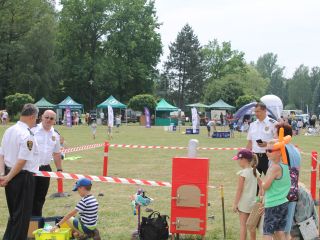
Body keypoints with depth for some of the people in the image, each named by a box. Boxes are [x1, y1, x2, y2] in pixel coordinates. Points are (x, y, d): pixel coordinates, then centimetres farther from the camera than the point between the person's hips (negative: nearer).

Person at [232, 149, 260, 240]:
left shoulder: (243, 173, -15)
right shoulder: (255, 172, 5)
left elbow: (239, 190, -15)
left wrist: (235, 203, -10)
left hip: (244, 203, -7)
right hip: (253, 202, 7)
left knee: (243, 225, -3)